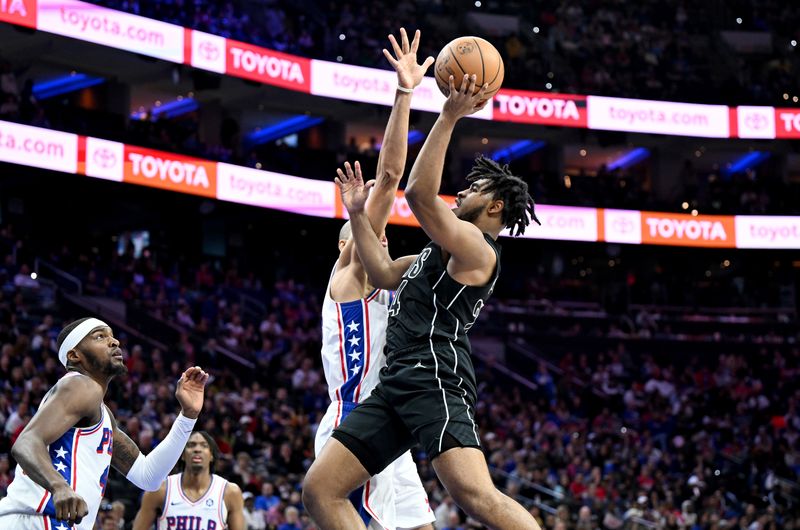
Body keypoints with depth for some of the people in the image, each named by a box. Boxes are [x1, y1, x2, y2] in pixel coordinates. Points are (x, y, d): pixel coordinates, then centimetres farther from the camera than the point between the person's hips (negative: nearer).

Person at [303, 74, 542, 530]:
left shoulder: (476, 247, -3)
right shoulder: (441, 252, 27)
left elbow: (420, 193, -16)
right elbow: (385, 274, 32)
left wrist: (449, 118, -16)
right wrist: (358, 214, 31)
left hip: (435, 381, -10)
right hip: (398, 385, 10)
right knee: (320, 489, 2)